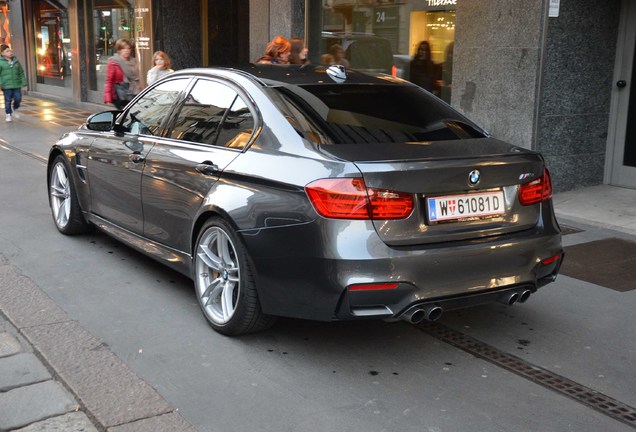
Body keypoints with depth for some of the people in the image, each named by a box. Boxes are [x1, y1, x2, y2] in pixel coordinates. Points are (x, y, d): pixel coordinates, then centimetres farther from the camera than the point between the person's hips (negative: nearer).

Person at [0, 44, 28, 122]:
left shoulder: (16, 61, 8)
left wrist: (24, 81, 8)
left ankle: (15, 111, 27)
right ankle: (8, 114, 14)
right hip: (6, 85, -3)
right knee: (8, 100, 2)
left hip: (16, 84, 3)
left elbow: (21, 72, 13)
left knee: (18, 98, 2)